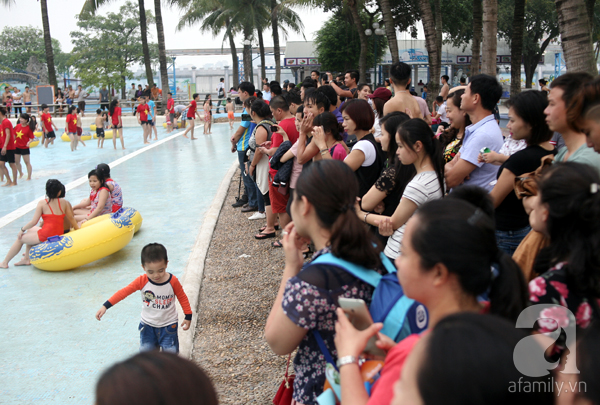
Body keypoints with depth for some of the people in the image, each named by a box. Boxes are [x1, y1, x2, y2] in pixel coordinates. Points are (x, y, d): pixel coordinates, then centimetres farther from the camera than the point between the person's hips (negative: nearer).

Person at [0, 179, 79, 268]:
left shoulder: (42, 203, -10)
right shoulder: (64, 202, 0)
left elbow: (34, 222, -9)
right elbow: (71, 219, 6)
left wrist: (22, 229, 6)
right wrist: (78, 230, 20)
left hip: (45, 236, -6)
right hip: (59, 234, 6)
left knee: (20, 238, 20)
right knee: (30, 230, 31)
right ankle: (26, 259, 33)